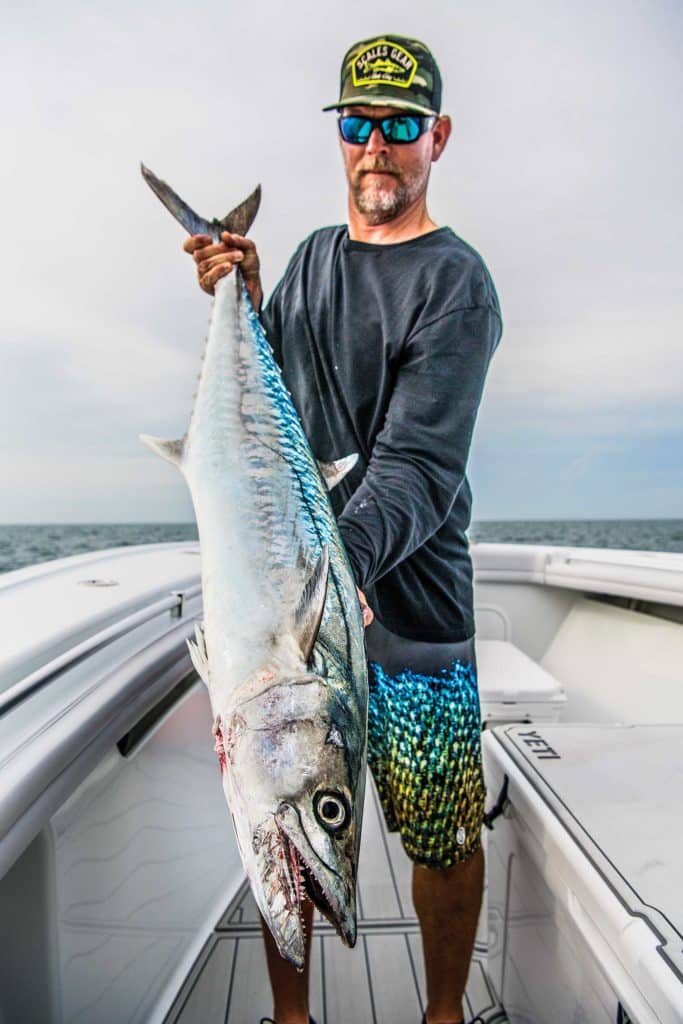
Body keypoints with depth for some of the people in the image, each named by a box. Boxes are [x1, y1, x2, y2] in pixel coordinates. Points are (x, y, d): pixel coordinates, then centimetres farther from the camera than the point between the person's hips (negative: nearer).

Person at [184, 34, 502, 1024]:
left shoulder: (455, 281, -5)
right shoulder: (314, 255, 16)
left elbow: (419, 466, -17)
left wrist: (344, 554, -34)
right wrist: (240, 304, 1)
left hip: (408, 604, -4)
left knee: (444, 837, 8)